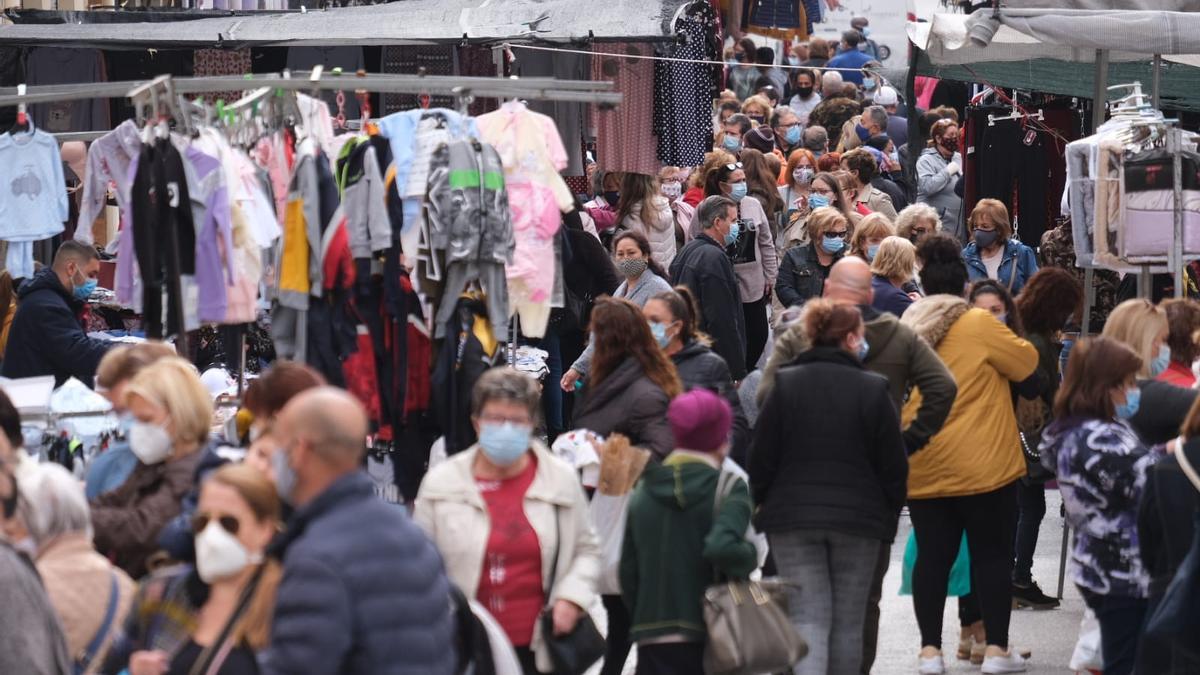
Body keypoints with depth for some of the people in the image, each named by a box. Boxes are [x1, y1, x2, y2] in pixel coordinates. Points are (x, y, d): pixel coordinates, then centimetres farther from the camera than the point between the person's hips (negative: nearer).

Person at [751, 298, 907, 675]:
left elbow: (762, 459, 0)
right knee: (849, 622, 9)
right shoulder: (872, 389, -4)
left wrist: (761, 503, 15)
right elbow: (893, 466, 0)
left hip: (793, 517, 0)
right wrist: (888, 520, 12)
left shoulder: (785, 385, -1)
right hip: (858, 519, 0)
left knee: (807, 619, -3)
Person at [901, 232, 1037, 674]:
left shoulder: (909, 329, 6)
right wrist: (1008, 338, 14)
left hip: (922, 467, 5)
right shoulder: (979, 324, -11)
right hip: (980, 466, -5)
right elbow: (1027, 363, -2)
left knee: (932, 556, 8)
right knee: (992, 554, 4)